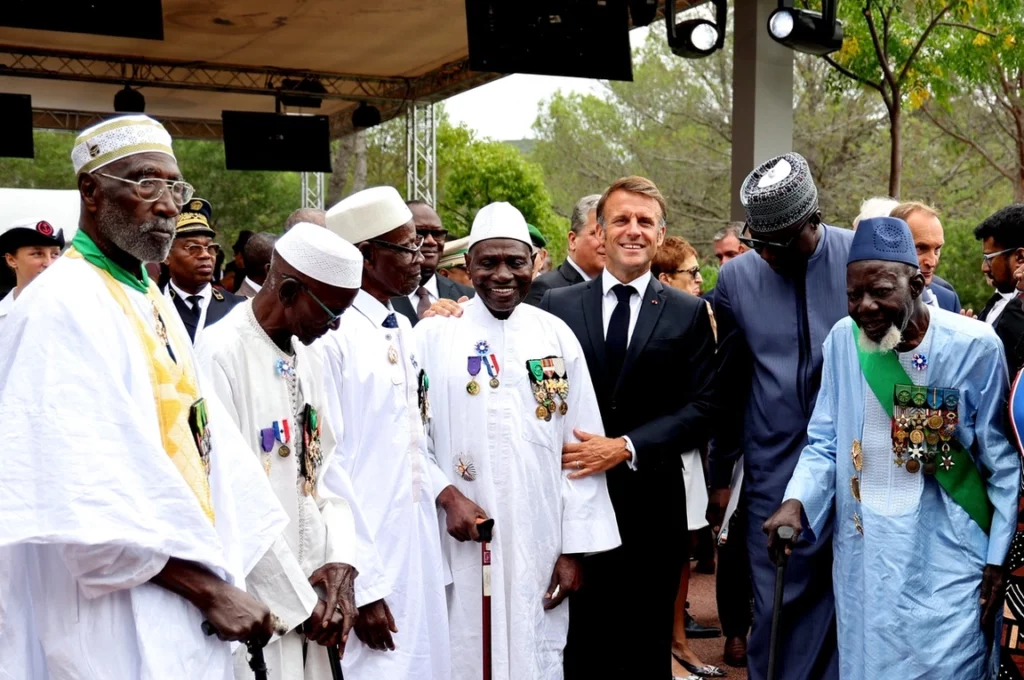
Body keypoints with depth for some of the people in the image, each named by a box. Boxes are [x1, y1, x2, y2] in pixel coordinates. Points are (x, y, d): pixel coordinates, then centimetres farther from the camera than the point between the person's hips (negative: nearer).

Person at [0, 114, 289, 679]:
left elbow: (204, 440, 7)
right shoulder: (61, 307, -16)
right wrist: (210, 589, -18)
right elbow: (90, 496, -22)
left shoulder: (153, 302, 11)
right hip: (116, 631, -8)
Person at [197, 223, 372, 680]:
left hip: (315, 594, 7)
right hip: (255, 607, -7)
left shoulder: (308, 361, 8)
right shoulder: (220, 355, -16)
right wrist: (298, 601, -12)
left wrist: (341, 561, -5)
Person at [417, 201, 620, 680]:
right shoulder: (434, 334, 0)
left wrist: (575, 548, -1)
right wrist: (446, 495, -16)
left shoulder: (557, 336, 4)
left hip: (540, 546, 1)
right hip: (459, 542, -1)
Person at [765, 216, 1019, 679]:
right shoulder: (842, 339, -5)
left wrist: (998, 559, -4)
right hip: (863, 551, 3)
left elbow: (1002, 462, -5)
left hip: (945, 556, -3)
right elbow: (825, 441, 4)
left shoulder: (974, 345, -12)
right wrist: (796, 501, -13)